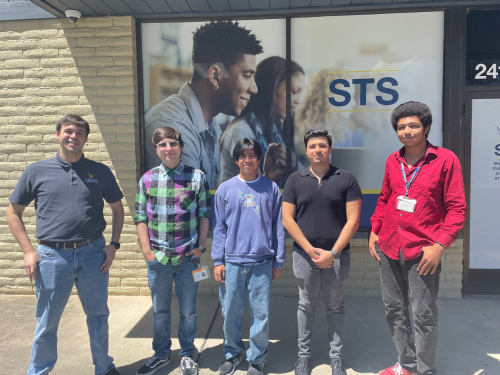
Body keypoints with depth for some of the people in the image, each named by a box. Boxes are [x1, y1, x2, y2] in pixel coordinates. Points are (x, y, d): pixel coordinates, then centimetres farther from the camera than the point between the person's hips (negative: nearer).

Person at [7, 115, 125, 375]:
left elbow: (117, 209, 10)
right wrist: (28, 251, -1)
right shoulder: (37, 171, 1)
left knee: (98, 316, 14)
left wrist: (113, 245, 1)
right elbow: (13, 212, 7)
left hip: (93, 253, 1)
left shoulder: (100, 172, 3)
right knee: (46, 322, 13)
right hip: (52, 256, 0)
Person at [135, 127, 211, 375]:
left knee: (188, 310, 12)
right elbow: (140, 217, 4)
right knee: (159, 310, 16)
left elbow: (204, 214, 1)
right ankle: (161, 354, 36)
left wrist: (200, 246, -4)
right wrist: (146, 249, -3)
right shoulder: (147, 179, 2)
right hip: (157, 257, 2)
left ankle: (186, 354, 32)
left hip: (188, 257, -1)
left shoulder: (197, 177, -2)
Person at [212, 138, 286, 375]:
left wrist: (278, 262, 3)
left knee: (261, 313, 6)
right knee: (230, 312, 10)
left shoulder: (271, 188, 3)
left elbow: (278, 227, 5)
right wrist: (218, 261, 0)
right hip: (232, 261, 1)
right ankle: (232, 353, 34)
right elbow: (219, 228, 5)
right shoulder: (225, 189, 4)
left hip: (262, 262, 0)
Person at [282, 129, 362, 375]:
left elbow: (353, 220, -5)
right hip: (304, 255, 1)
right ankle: (303, 355, 28)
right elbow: (287, 219, -1)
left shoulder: (346, 179, -1)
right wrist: (311, 250, -8)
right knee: (306, 306, 13)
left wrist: (333, 252, -11)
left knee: (335, 307, 13)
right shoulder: (295, 180, 2)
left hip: (337, 255, 0)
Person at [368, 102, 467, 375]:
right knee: (394, 310, 14)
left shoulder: (445, 159, -6)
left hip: (422, 251, -5)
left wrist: (440, 245, -14)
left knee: (424, 315, 3)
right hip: (388, 248, 5)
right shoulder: (393, 160, 8)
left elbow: (456, 207, -7)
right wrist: (374, 231, 8)